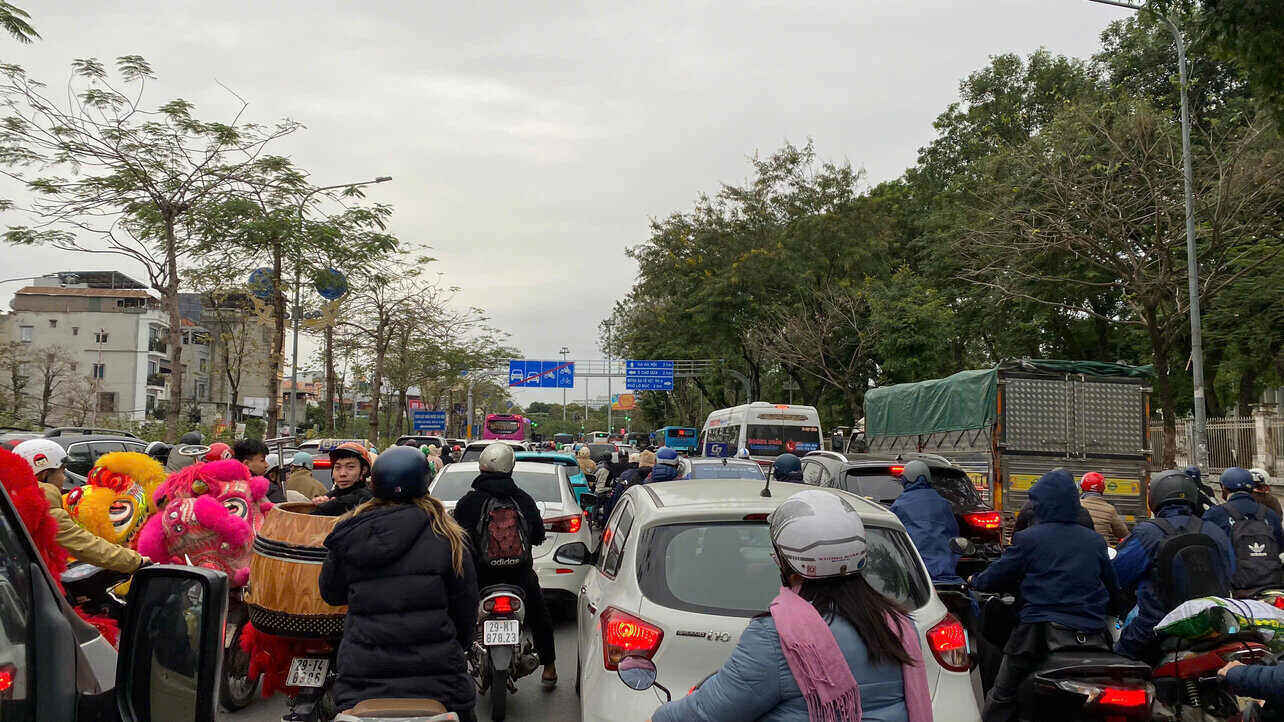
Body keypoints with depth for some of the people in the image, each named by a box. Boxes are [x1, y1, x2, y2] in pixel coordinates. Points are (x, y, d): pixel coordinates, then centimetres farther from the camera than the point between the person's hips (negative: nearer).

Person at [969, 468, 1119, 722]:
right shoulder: (1095, 541, 8)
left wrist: (975, 582, 22)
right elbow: (1113, 588, 18)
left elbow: (997, 577, 1)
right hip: (1092, 632, 3)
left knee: (1002, 699, 6)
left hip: (1040, 631, -3)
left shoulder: (1027, 539, -4)